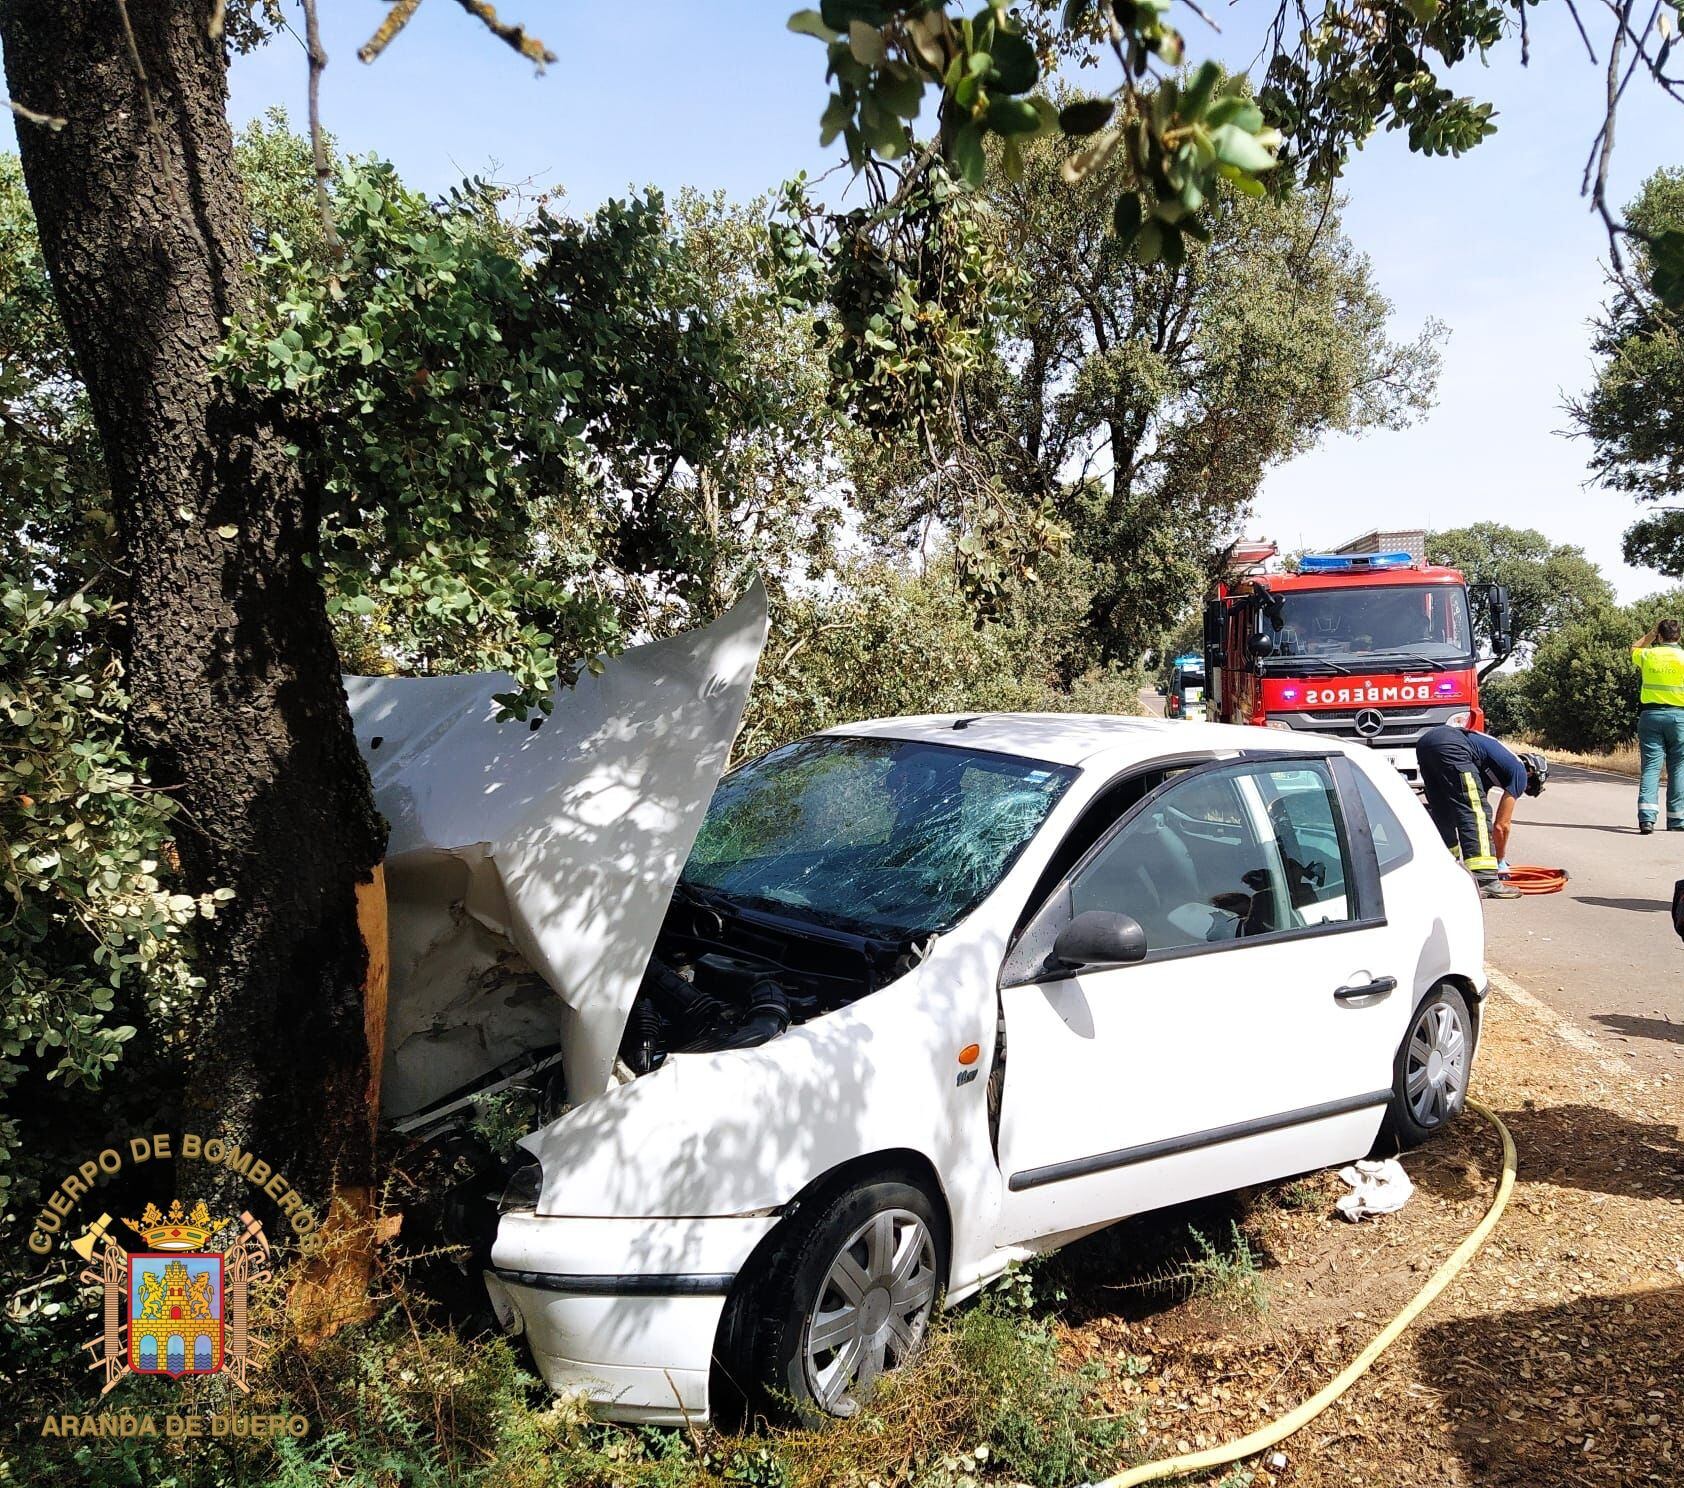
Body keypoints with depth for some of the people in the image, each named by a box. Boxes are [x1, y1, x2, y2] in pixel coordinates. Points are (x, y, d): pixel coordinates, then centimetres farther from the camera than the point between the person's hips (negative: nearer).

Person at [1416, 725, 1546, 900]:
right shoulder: (1520, 772, 14)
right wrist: (1501, 861, 28)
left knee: (1443, 813, 22)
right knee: (1476, 813, -5)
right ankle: (1484, 880, -14)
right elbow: (1501, 825, 14)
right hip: (1450, 747, -9)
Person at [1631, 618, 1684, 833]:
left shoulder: (1648, 655, 2)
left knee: (1651, 767, -1)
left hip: (1651, 715, 1)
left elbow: (1634, 648, 26)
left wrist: (1652, 633, 24)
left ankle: (1646, 817, -15)